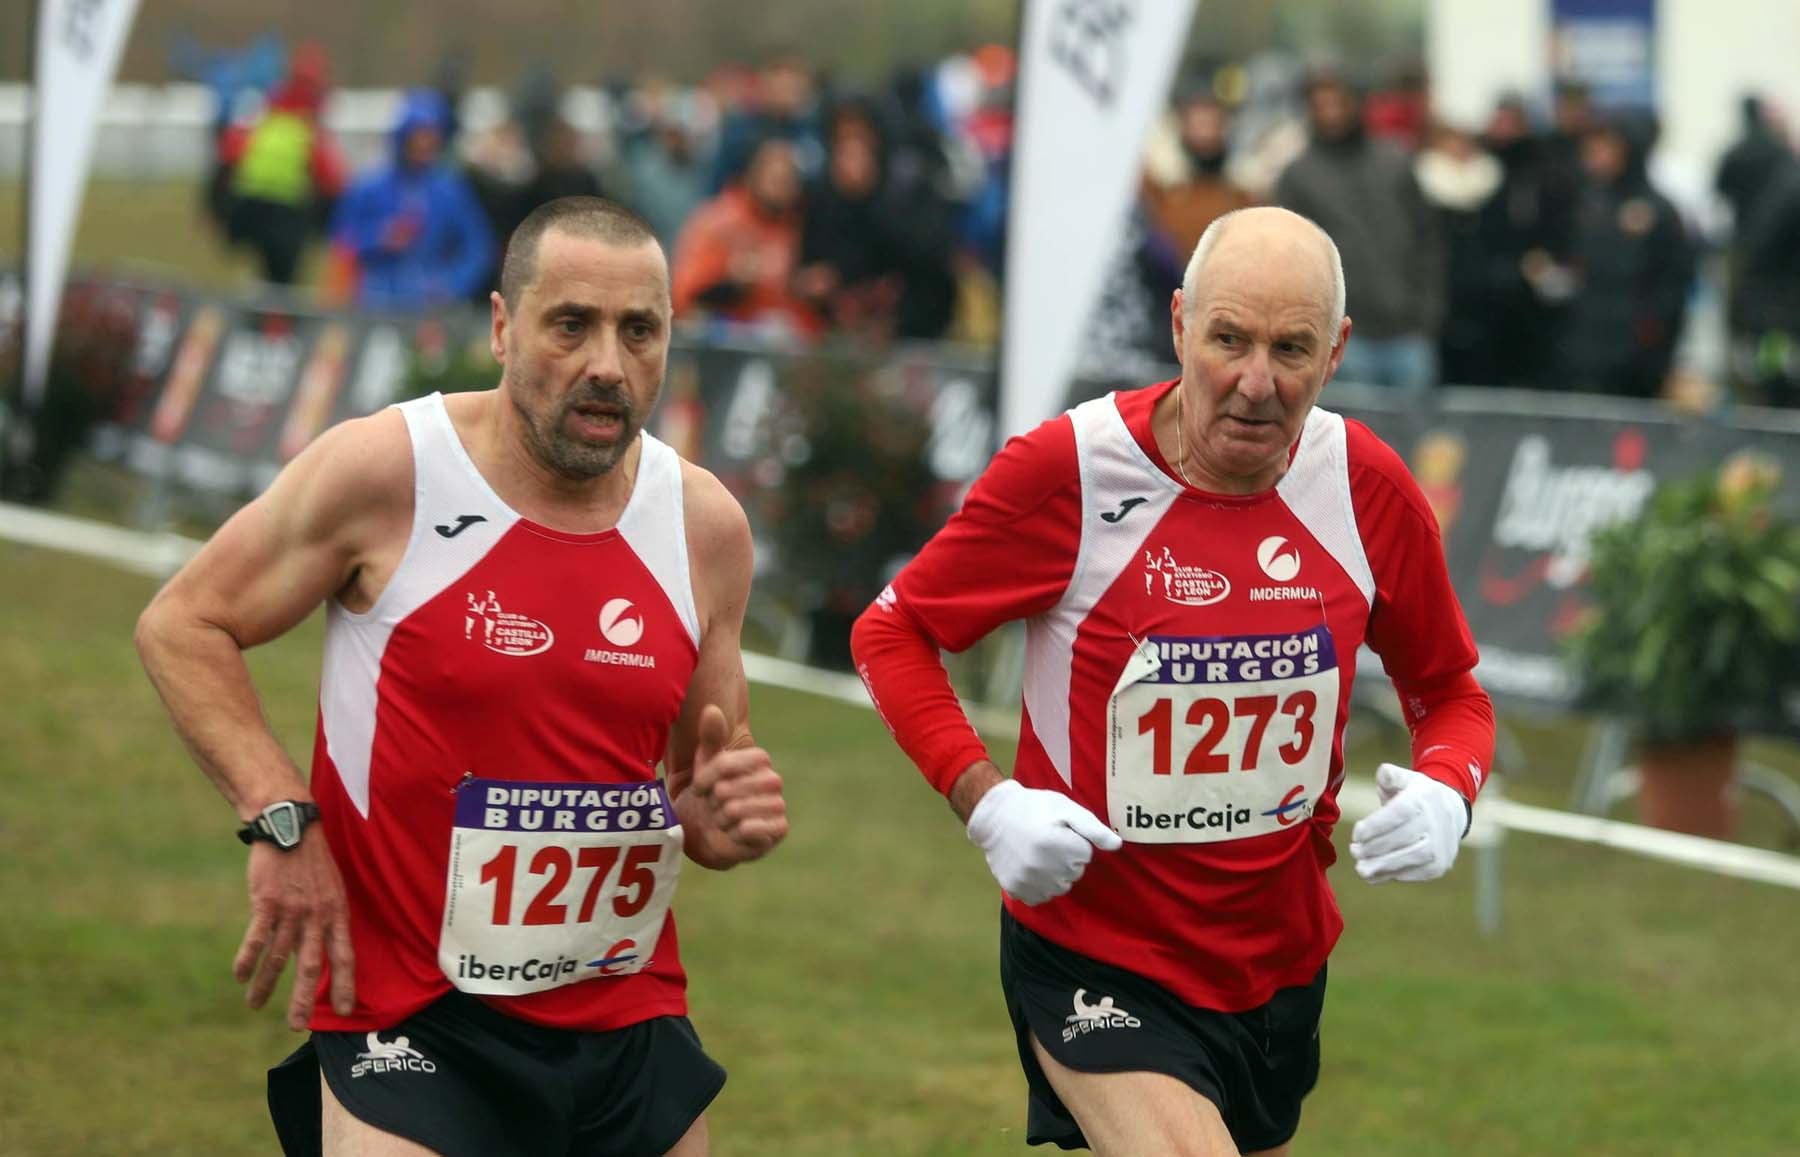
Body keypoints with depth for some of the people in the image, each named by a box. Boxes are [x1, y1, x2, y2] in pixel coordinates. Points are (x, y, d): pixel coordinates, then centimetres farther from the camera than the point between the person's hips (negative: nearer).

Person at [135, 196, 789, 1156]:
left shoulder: (707, 526, 3)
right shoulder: (386, 470, -10)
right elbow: (181, 625, -2)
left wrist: (726, 820, -8)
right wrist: (281, 820, -13)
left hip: (633, 1026, 4)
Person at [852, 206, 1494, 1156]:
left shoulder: (1368, 488, -5)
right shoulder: (1069, 469, -16)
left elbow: (1448, 690, 9)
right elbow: (891, 633, -4)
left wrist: (1444, 793, -14)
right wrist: (985, 801, -17)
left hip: (1282, 961, 5)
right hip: (1097, 961, -5)